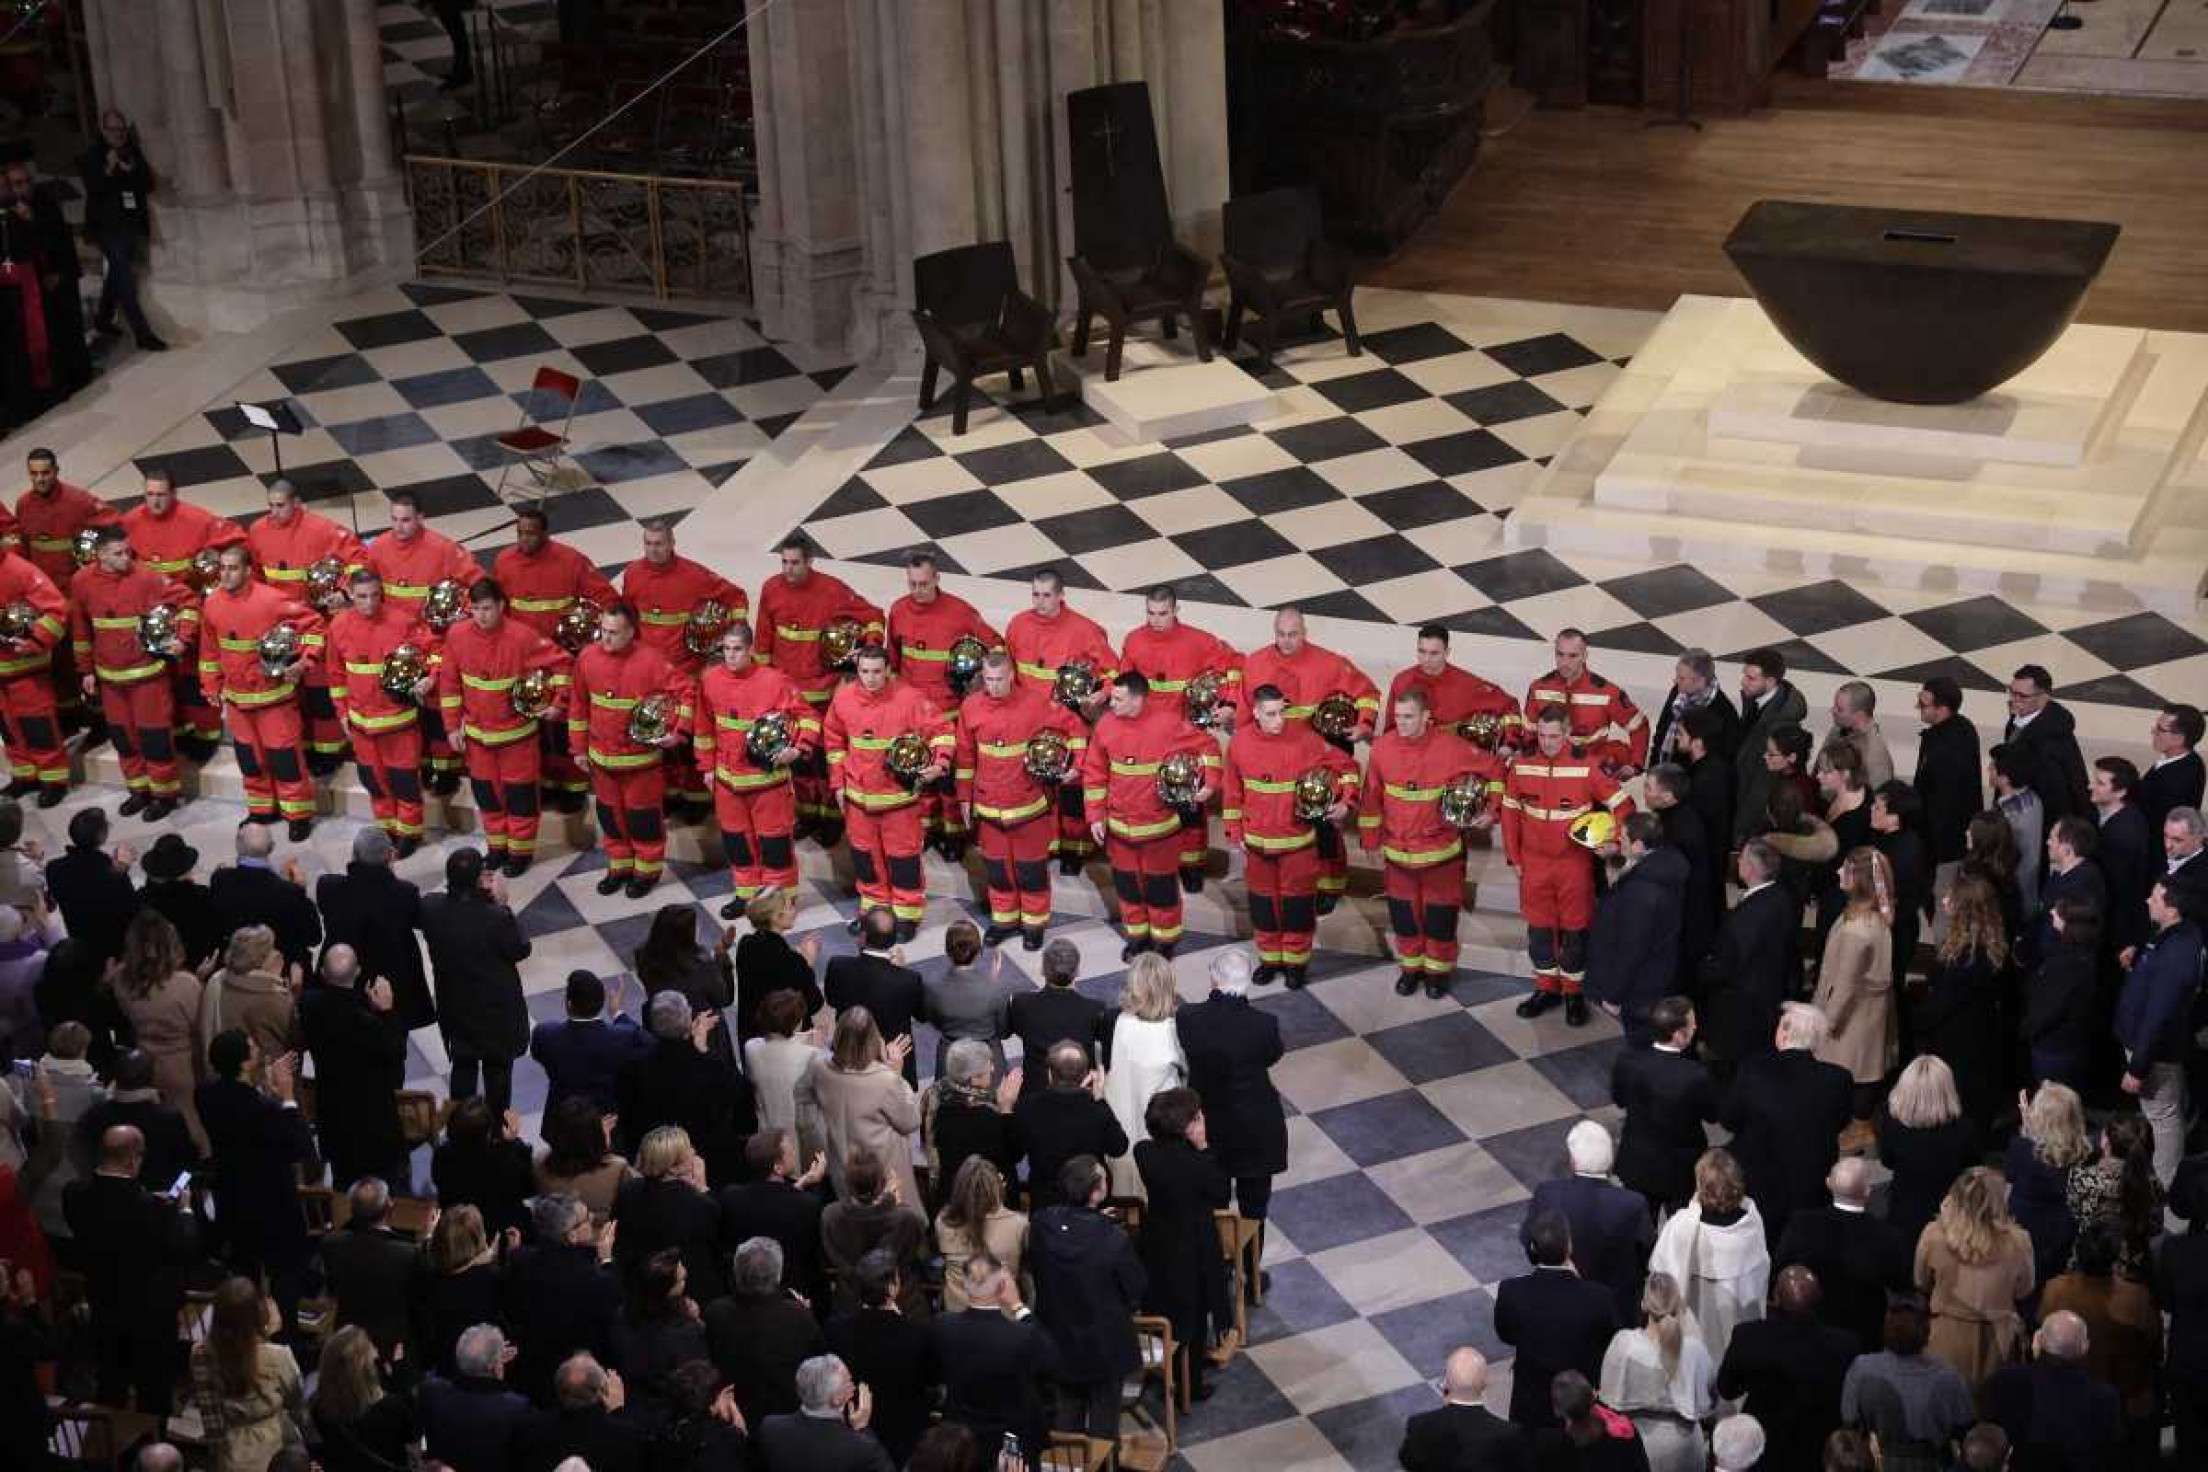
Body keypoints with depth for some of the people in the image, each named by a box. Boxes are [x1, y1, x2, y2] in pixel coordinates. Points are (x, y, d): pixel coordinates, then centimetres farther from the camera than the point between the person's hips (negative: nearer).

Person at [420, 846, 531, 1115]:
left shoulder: (431, 907, -19)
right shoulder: (495, 918, -32)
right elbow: (521, 949, -16)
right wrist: (502, 905, -15)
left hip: (455, 1006, 4)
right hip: (496, 1009, -4)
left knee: (463, 1066, 23)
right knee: (497, 1069, 17)